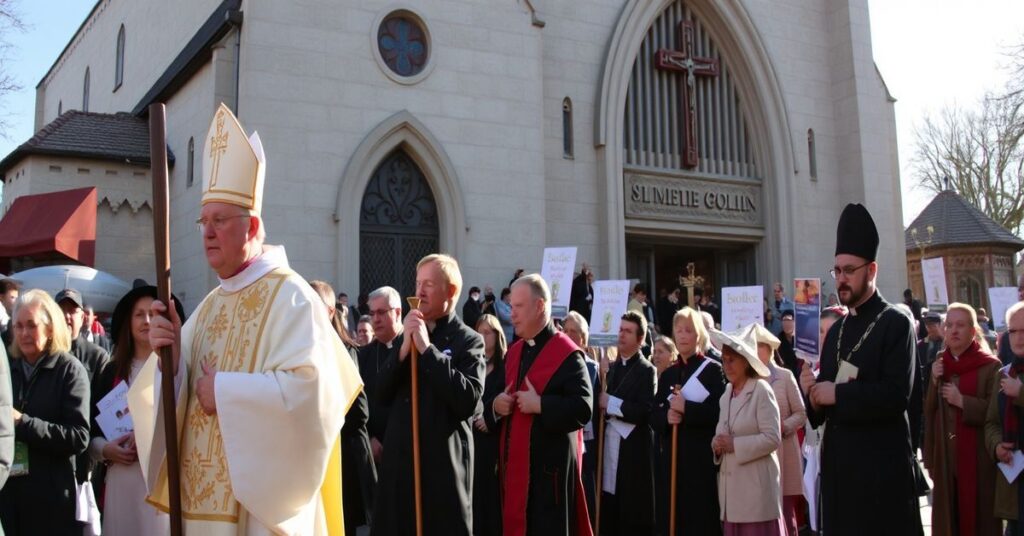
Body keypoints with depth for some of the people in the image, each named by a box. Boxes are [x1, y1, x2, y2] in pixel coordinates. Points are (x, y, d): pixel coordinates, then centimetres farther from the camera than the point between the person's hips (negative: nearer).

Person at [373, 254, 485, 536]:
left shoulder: (468, 340, -5)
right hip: (400, 458, 5)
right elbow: (382, 394, 6)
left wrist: (427, 348, -18)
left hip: (443, 462, -5)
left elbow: (468, 400, -19)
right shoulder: (408, 334, 12)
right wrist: (405, 348, -10)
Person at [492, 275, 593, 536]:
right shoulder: (514, 352, 13)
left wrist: (540, 405, -22)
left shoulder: (567, 354, -11)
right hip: (515, 461, 7)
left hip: (550, 463, -7)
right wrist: (497, 405, -1)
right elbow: (502, 396, 21)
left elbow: (583, 409, -19)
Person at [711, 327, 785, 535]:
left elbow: (773, 438, -14)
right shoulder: (726, 394, 14)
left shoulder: (761, 391, -8)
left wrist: (735, 445, -17)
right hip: (731, 485, 7)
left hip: (756, 485, -7)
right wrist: (717, 444, -2)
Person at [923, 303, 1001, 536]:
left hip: (977, 458, -5)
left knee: (979, 517, 1)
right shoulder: (938, 366, 11)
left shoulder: (990, 366, -7)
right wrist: (934, 382, -6)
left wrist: (962, 401, -18)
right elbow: (928, 411, 8)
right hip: (945, 457, 5)